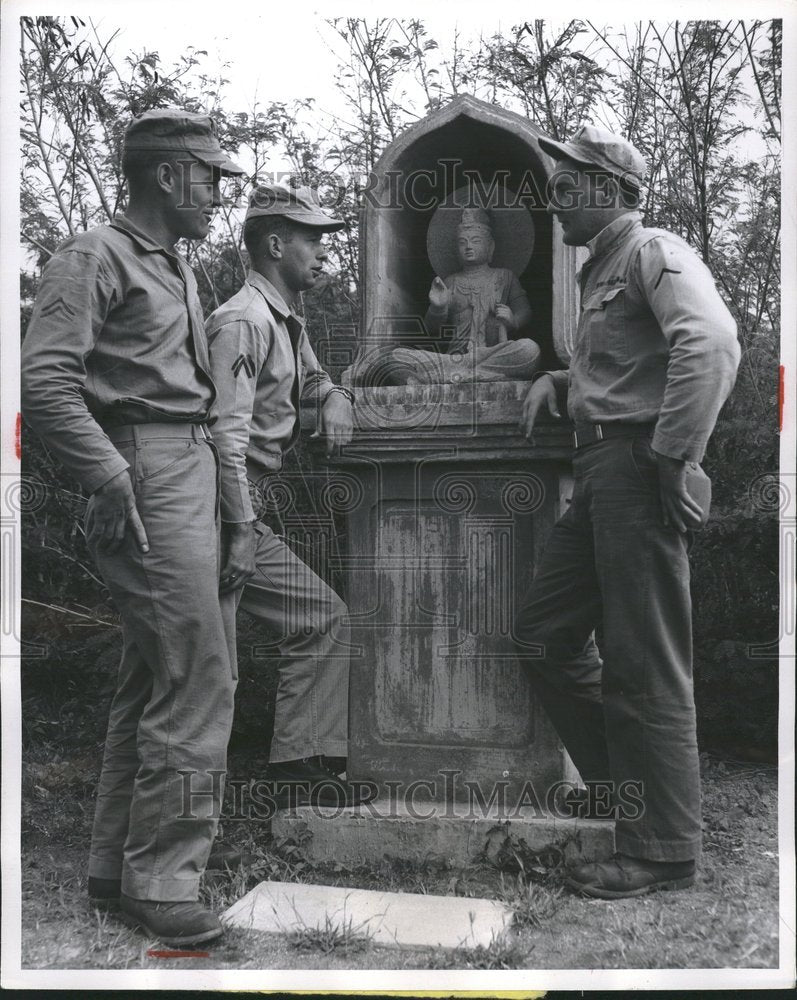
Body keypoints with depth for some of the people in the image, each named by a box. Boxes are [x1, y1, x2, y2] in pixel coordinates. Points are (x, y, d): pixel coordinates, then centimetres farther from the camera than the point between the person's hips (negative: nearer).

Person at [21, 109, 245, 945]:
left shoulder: (176, 268, 21)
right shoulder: (96, 257, -6)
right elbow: (44, 380, -17)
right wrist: (109, 477, -21)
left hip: (191, 472, 10)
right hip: (147, 478, -10)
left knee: (150, 679, 13)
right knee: (199, 677, -9)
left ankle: (115, 867, 25)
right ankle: (160, 881, 3)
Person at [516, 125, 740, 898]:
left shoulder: (653, 253, -6)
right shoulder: (600, 271, 24)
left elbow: (711, 342, -23)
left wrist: (675, 456, -23)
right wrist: (558, 380, 11)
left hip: (636, 472, -10)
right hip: (599, 475, 10)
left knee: (643, 665, -4)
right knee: (542, 634, 11)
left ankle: (661, 852, 8)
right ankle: (623, 787, 23)